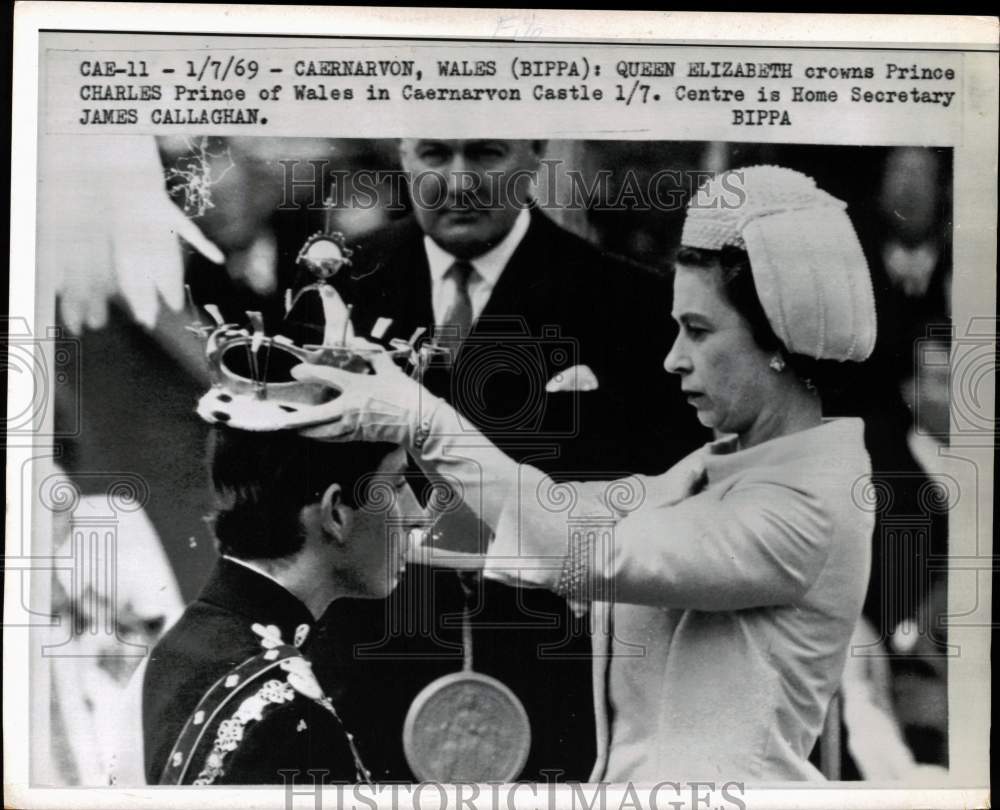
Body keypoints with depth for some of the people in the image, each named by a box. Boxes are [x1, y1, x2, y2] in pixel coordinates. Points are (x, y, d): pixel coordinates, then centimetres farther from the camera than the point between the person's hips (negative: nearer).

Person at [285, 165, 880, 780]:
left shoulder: (813, 505, -18)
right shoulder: (715, 471, 7)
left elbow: (590, 556, -25)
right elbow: (569, 513, 1)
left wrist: (428, 424, -24)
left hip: (720, 778, -7)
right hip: (635, 773, 7)